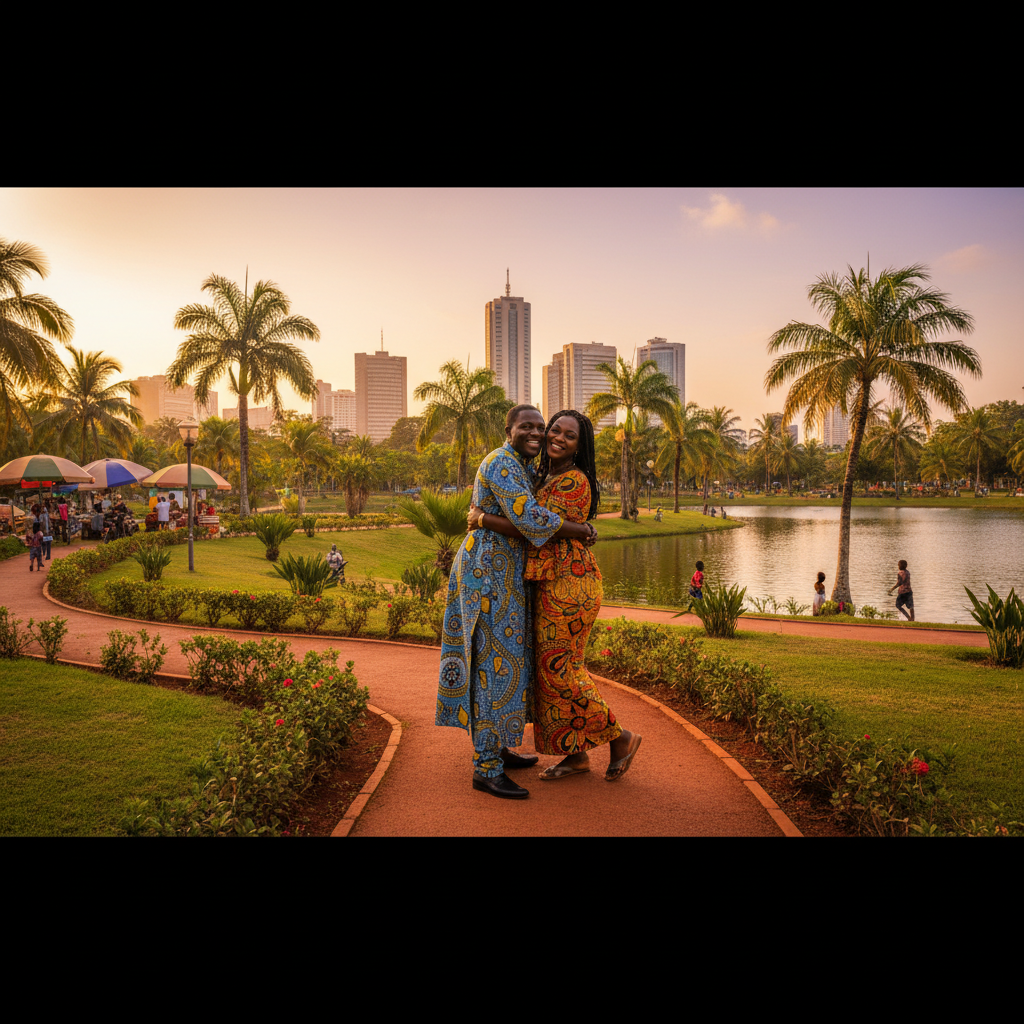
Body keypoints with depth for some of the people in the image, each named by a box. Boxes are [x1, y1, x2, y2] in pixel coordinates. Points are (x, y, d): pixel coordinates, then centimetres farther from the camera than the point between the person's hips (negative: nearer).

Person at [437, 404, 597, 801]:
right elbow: (528, 518, -27)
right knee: (495, 663, -11)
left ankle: (494, 747, 28)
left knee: (502, 658, 16)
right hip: (489, 575, -11)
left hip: (499, 574, 11)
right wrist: (582, 530, -16)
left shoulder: (521, 467, 16)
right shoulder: (503, 463, -17)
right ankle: (485, 769, -7)